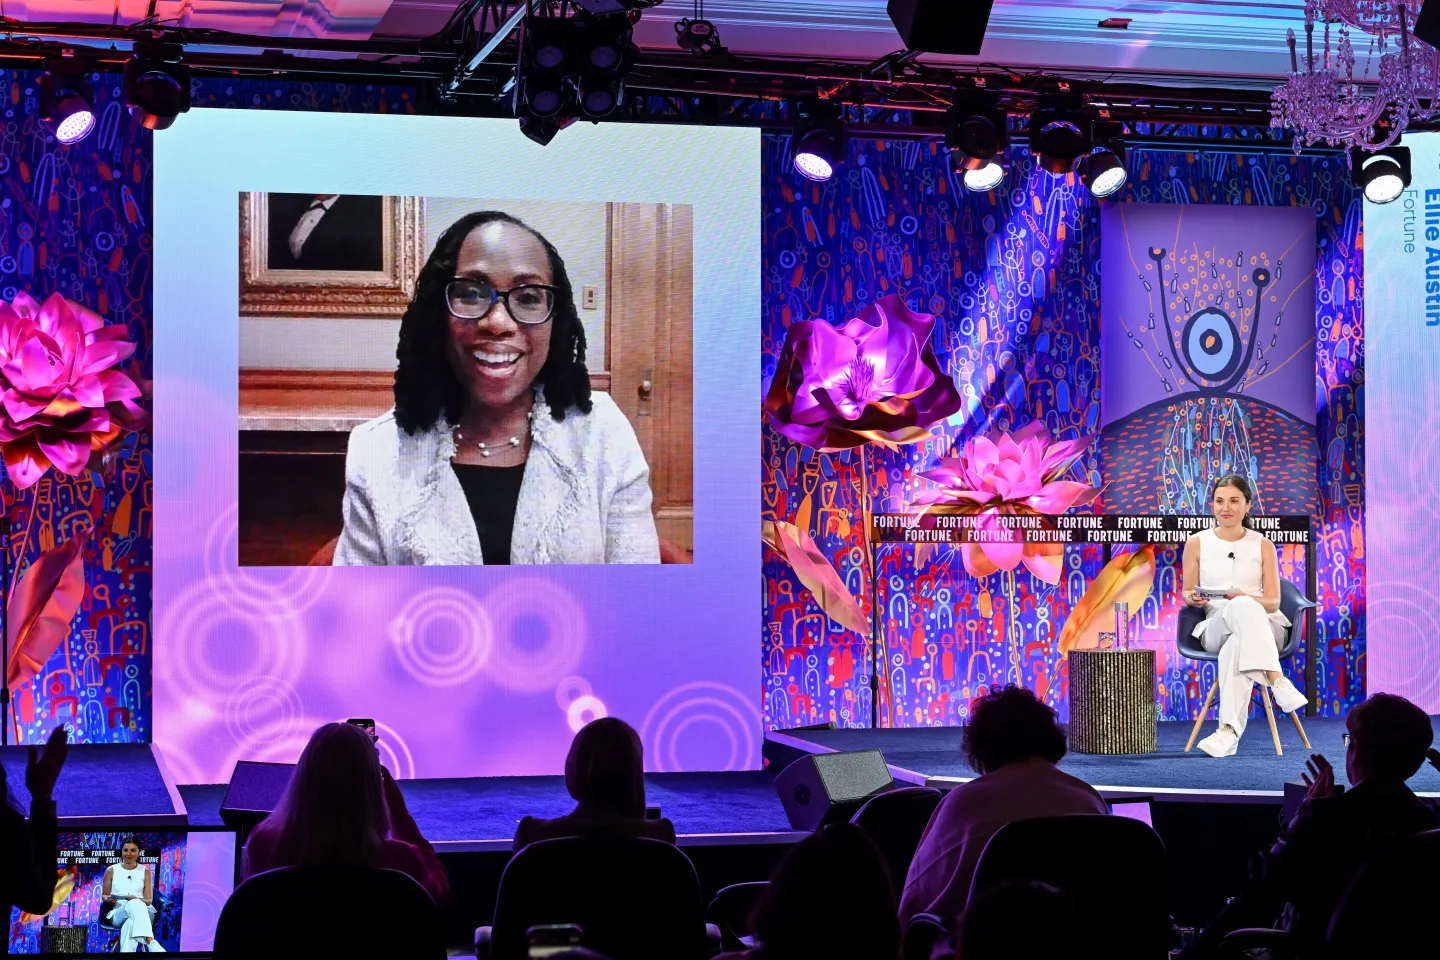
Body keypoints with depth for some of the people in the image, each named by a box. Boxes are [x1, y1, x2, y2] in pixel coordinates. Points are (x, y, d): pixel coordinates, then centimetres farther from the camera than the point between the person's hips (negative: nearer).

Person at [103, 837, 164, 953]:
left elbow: (149, 900, 6)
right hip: (118, 913, -1)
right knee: (135, 904, -41)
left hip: (142, 910, 1)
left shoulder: (145, 872, 12)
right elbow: (104, 895, 18)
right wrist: (109, 899, -8)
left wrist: (136, 900, -17)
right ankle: (151, 943, -62)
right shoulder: (111, 870, 11)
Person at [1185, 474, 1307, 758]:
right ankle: (1277, 681, -52)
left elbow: (1273, 602, 5)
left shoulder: (1263, 545, 9)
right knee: (1242, 608, -40)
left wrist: (1246, 598, -18)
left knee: (1238, 638, -41)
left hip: (1264, 625, 0)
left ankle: (1230, 730, -52)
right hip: (1216, 626, 0)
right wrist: (1194, 598, -11)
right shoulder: (1197, 543, 9)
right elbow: (1187, 594, 15)